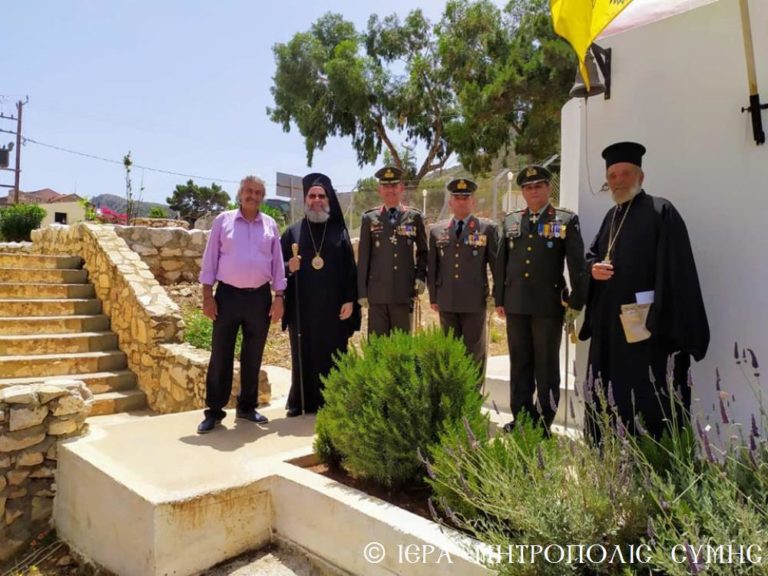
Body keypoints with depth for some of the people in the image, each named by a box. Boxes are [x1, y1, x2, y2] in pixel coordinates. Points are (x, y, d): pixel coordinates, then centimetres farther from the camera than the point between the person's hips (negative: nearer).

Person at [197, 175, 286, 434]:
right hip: (228, 295, -2)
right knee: (220, 356, 2)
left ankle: (247, 407, 24)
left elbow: (277, 263, 8)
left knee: (253, 356, 10)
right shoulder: (223, 220, 2)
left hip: (260, 297, 2)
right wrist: (207, 295, -5)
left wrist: (279, 297, 1)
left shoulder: (270, 225, 8)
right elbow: (210, 259, 1)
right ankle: (214, 411, 12)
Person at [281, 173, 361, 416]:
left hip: (333, 307, 0)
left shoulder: (340, 232, 6)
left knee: (332, 355, 4)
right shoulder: (293, 232, 7)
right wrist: (289, 267, -15)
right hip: (302, 307, 1)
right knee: (303, 354, 7)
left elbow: (350, 268, 2)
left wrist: (350, 300, -6)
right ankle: (300, 402, 18)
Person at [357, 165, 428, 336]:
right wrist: (362, 292, 1)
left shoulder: (414, 217, 5)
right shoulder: (369, 218, 4)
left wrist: (420, 275, 2)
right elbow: (363, 258, 4)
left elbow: (423, 251, 16)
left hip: (404, 293, 1)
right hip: (377, 293, 0)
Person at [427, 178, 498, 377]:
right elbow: (432, 267, 11)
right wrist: (433, 297, 8)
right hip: (446, 302, 3)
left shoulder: (487, 228, 1)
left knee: (474, 352, 6)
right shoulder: (437, 230, 8)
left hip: (475, 301, -2)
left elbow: (496, 264, 2)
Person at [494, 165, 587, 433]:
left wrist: (576, 303, -8)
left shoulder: (566, 220, -1)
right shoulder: (511, 221, 10)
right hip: (516, 305, 4)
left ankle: (544, 424, 16)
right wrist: (499, 299, 10)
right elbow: (501, 263, 13)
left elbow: (577, 264, -4)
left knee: (547, 366, 5)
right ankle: (520, 418, 23)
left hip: (549, 305, -4)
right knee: (519, 363, 11)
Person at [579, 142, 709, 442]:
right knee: (609, 396, 14)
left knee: (647, 401, -2)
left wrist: (658, 321, -21)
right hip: (610, 323, 8)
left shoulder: (661, 211, -7)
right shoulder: (612, 216, 16)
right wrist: (593, 268, -3)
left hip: (649, 326, -8)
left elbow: (674, 270, -14)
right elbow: (592, 254, 21)